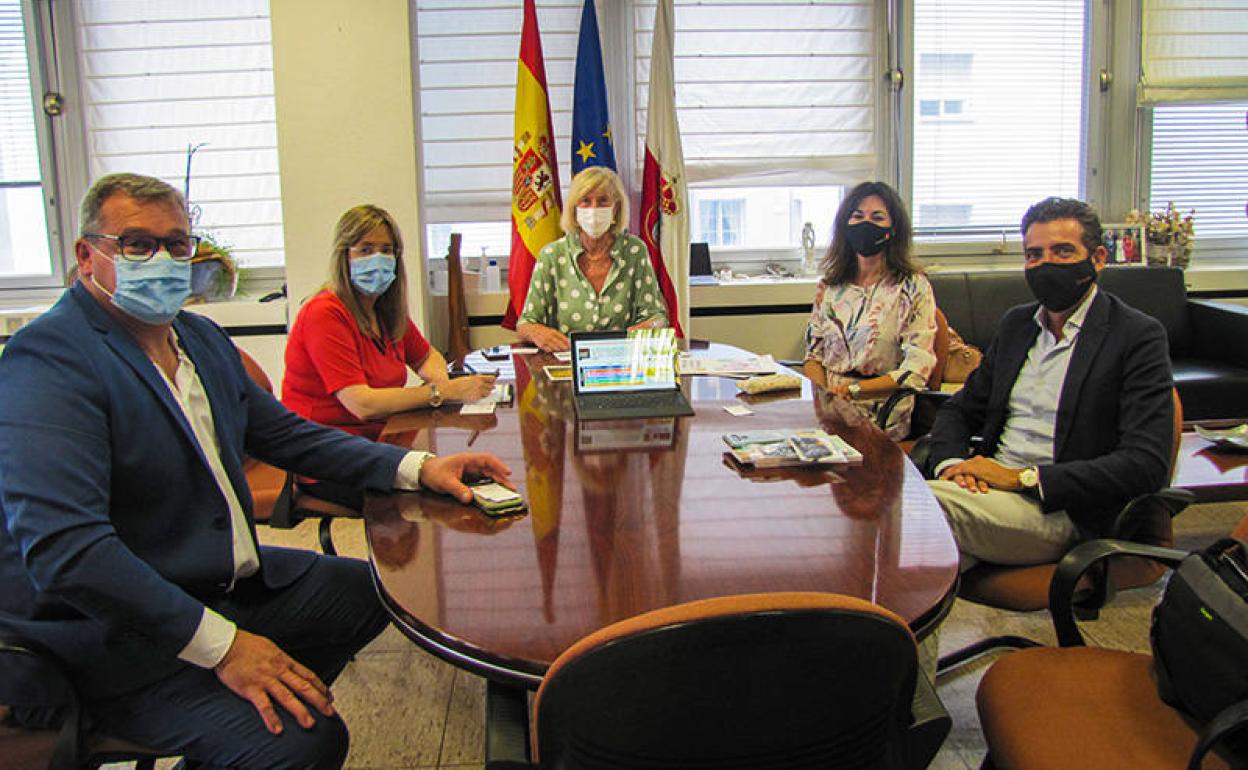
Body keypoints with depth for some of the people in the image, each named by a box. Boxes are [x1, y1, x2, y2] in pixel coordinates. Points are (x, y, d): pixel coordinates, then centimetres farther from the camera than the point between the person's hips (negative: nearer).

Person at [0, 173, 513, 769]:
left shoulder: (200, 336, 10)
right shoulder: (48, 359, -18)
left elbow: (287, 434, 17)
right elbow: (63, 545, -29)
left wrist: (418, 468, 3)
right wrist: (223, 645, -30)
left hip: (227, 582, 9)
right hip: (115, 637, -9)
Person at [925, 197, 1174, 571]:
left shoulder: (1138, 336, -2)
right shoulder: (1016, 323, 19)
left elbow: (1146, 464, -13)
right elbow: (959, 410, 22)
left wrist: (1023, 478, -17)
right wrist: (952, 463, -3)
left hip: (1059, 511, -5)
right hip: (990, 489, 6)